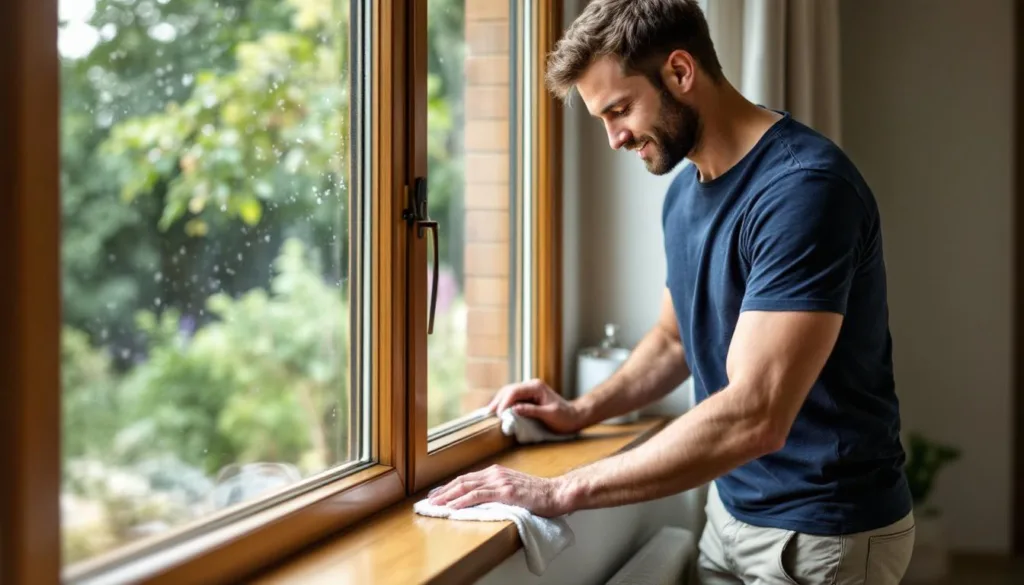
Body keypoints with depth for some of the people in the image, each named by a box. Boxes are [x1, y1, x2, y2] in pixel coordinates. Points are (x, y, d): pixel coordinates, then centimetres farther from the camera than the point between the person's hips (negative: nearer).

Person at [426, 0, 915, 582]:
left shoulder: (804, 187, -24)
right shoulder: (685, 191, 3)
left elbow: (753, 417, -31)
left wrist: (562, 490, -27)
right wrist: (583, 410, 3)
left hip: (823, 531, -7)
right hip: (734, 509, 7)